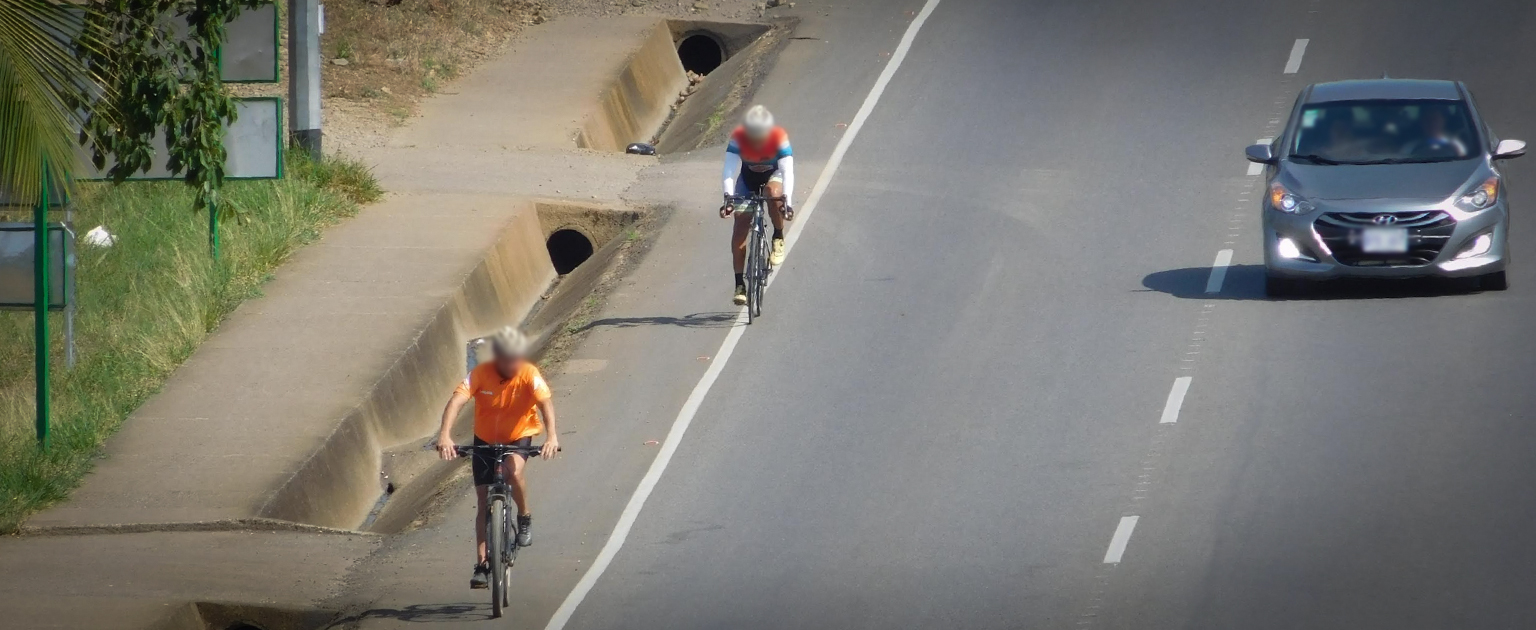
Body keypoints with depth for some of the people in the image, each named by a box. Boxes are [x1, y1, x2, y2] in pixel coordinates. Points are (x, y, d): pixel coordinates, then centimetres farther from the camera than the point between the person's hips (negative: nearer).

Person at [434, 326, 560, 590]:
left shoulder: (529, 375, -22)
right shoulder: (481, 374, -22)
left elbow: (545, 403, -35)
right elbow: (457, 400, -33)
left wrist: (552, 436, -54)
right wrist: (445, 435, -50)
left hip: (518, 438, -1)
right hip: (485, 440, 2)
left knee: (514, 470, -34)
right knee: (484, 504, 1)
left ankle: (524, 518, -6)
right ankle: (482, 565, 10)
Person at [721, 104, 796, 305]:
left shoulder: (779, 137, -32)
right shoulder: (738, 137, -30)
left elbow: (787, 170, -39)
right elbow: (729, 170, -36)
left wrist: (787, 201, -52)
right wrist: (729, 197, -51)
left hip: (773, 174, -1)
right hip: (748, 176, 1)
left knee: (773, 193, -37)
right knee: (741, 225, -13)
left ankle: (778, 238, -10)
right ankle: (739, 284, -9)